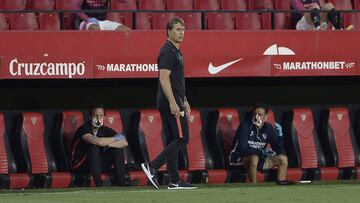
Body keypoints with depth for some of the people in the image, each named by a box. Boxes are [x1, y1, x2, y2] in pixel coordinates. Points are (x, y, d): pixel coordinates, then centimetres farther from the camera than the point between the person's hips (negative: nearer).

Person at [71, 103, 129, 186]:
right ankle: (98, 183, -31)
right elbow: (98, 142, -37)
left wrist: (107, 144, -27)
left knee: (118, 146, -7)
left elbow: (124, 143, -11)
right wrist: (116, 138, -21)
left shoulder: (105, 130, 0)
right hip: (81, 166, -6)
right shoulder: (84, 129, -19)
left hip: (99, 165, 6)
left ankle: (120, 180, -13)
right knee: (94, 147, -32)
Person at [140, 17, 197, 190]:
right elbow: (164, 78, -21)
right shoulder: (168, 51, -13)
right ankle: (152, 167, -13)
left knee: (173, 141, 9)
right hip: (170, 102, -10)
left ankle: (174, 181, 10)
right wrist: (173, 103, -25)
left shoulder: (176, 51, 19)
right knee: (181, 139, -10)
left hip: (169, 103, 10)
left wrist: (184, 101, 26)